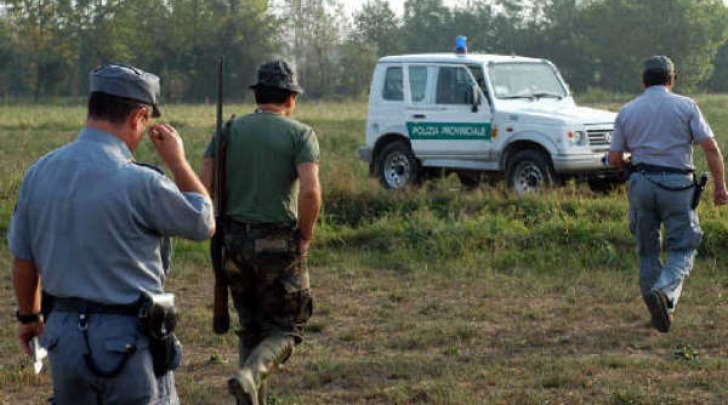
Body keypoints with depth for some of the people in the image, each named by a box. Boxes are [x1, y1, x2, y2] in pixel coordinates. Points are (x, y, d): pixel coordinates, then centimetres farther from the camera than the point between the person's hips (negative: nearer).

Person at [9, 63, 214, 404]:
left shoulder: (39, 173, 1)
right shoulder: (140, 183, -19)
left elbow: (22, 259, 11)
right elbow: (204, 224, -2)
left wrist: (29, 316, 27)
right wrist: (177, 161, 8)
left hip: (62, 333, 6)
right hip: (128, 338, -6)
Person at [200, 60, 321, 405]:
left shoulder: (230, 130, 7)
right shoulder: (300, 133, -4)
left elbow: (203, 185, -1)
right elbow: (310, 191, -17)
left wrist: (216, 229, 10)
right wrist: (305, 237, -4)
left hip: (234, 243, 4)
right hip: (279, 243, -4)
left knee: (250, 329, 18)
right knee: (284, 329, 6)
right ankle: (250, 376, -21)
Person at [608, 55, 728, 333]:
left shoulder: (627, 111, 8)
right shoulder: (685, 106, 1)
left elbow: (614, 159, 8)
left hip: (641, 183, 3)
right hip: (677, 184, -3)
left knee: (647, 250, 14)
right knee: (682, 248, 3)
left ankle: (656, 310, 17)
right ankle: (666, 291, -23)